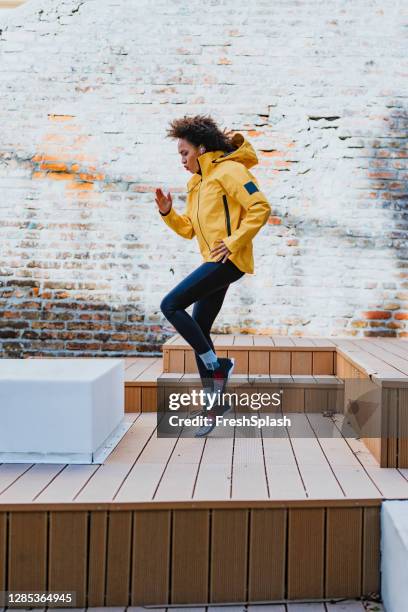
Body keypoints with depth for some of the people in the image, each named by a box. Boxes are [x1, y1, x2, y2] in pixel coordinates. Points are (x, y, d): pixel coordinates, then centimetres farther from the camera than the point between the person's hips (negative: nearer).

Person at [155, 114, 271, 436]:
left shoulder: (228, 170, -7)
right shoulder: (198, 182, 22)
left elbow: (261, 207, -16)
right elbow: (188, 228, 22)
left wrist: (233, 241, -19)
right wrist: (167, 212, 4)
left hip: (228, 260, -10)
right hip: (214, 263, 10)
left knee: (170, 305, -16)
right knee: (199, 330, 9)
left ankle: (217, 366, -5)